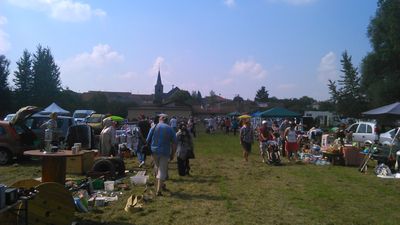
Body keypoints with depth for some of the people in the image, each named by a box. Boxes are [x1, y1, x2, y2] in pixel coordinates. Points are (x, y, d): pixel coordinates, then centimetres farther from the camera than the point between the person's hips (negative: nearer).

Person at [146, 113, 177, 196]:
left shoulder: (154, 127, -1)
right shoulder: (170, 129, -2)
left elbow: (148, 140, 0)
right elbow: (174, 143, -3)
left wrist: (151, 148, 17)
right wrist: (172, 154, 5)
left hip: (154, 151, 2)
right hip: (165, 152, -2)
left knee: (157, 168, 22)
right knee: (162, 171, 2)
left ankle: (161, 184, 33)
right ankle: (158, 190, -1)